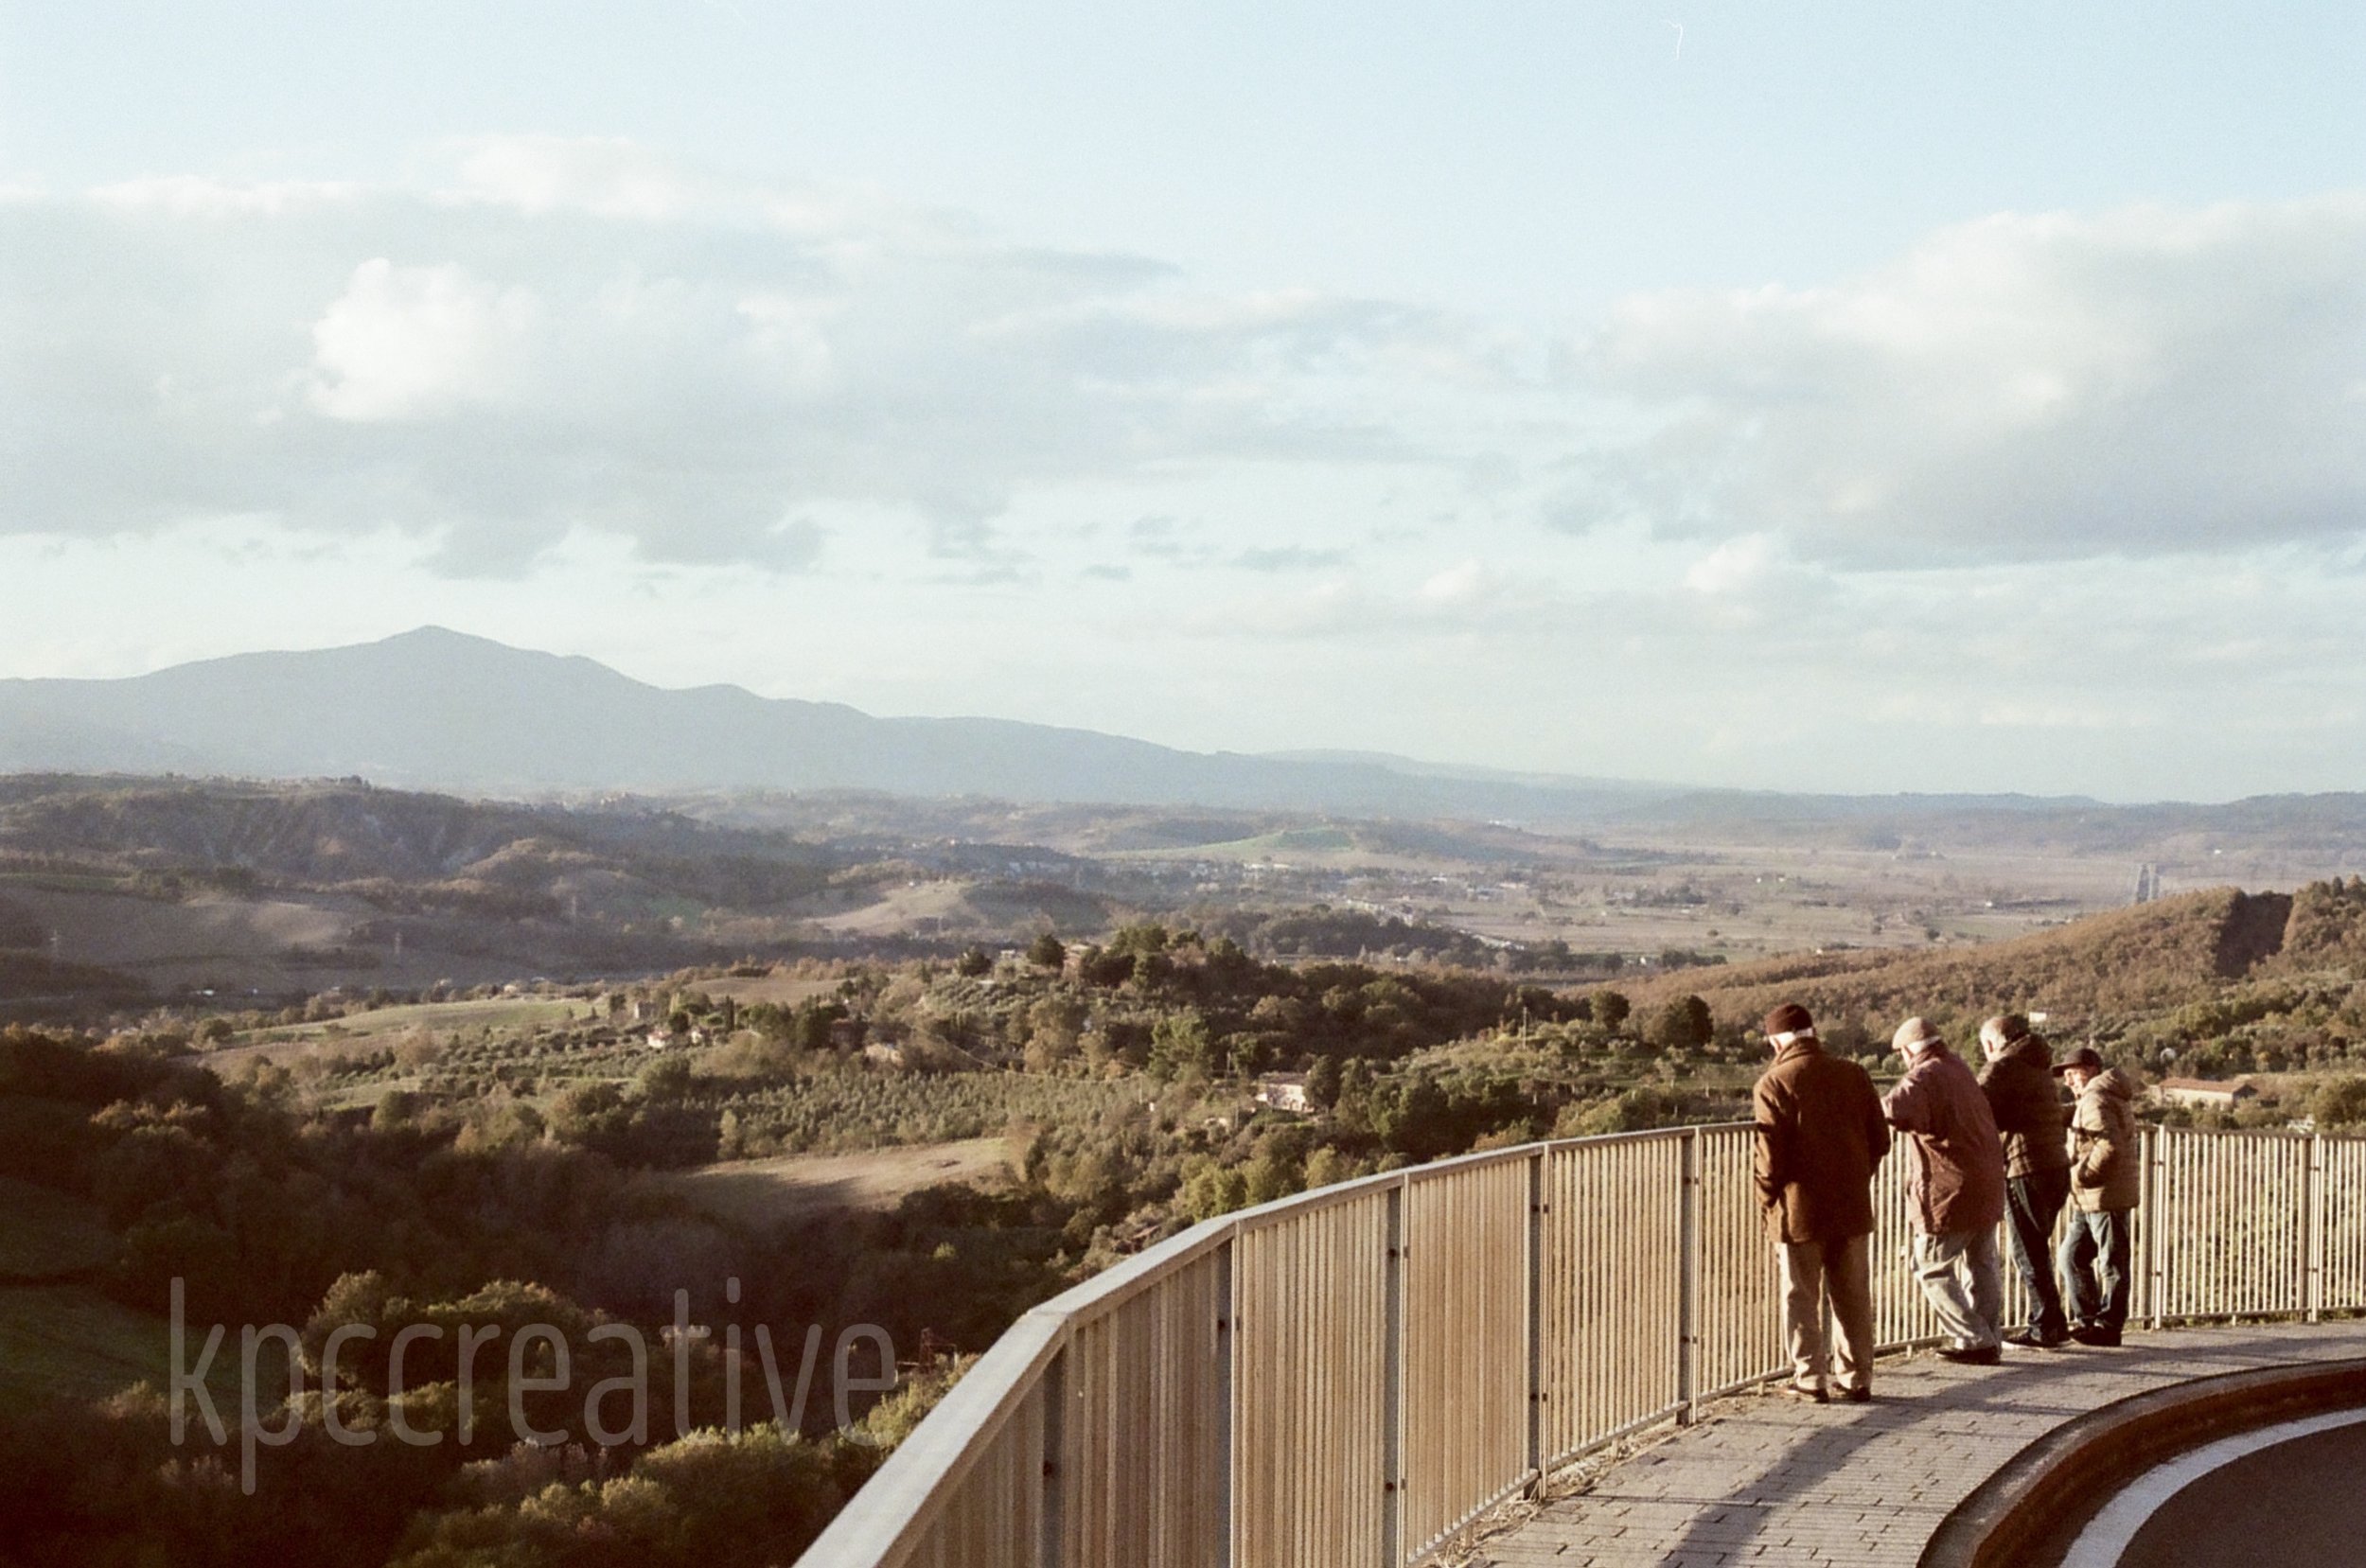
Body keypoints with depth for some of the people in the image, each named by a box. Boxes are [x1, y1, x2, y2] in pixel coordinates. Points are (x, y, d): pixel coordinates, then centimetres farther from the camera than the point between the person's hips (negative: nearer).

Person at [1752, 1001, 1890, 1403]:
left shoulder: (1774, 1084, -11)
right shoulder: (1853, 1075, 2)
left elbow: (1769, 1154, -14)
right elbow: (1879, 1140, 6)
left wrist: (1767, 1200, 1)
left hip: (1799, 1210, -4)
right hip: (1852, 1206, 4)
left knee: (1801, 1298, 6)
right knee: (1852, 1297, 12)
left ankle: (1810, 1378, 8)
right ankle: (1856, 1378, 16)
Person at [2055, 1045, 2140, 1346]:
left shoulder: (2095, 1100, -14)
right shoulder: (2113, 1096, 19)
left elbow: (2109, 1147, -27)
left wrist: (2079, 1175, -20)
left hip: (2106, 1196, -11)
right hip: (2091, 1200, 11)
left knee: (2112, 1263, -3)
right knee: (2072, 1256, 14)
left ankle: (2108, 1325, 1)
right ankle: (2086, 1319, 17)